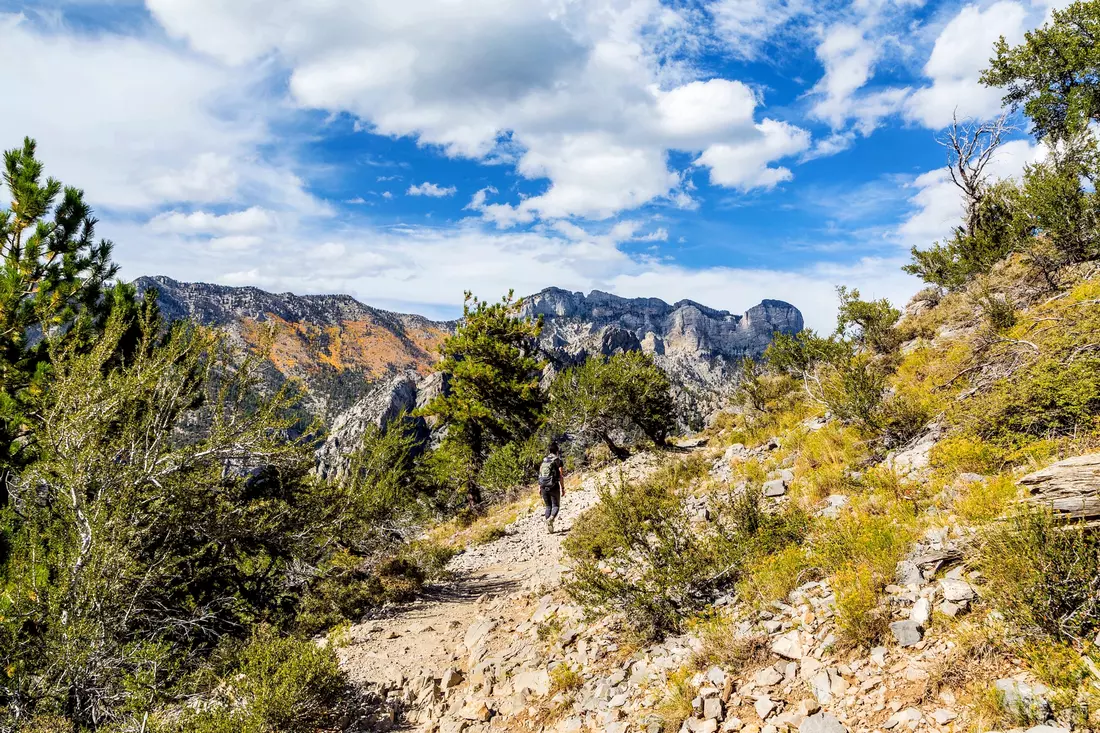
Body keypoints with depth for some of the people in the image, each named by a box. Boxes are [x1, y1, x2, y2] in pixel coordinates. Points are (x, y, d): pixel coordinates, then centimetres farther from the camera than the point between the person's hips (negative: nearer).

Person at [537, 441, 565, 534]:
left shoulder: (544, 460, 11)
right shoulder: (558, 461, -4)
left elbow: (540, 474, 9)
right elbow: (561, 476, -8)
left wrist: (539, 487, 14)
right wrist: (563, 488, -4)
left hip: (544, 486, 4)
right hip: (554, 486, -4)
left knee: (548, 506, 15)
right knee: (555, 505, 6)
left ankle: (549, 526, 7)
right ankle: (551, 518, -24)